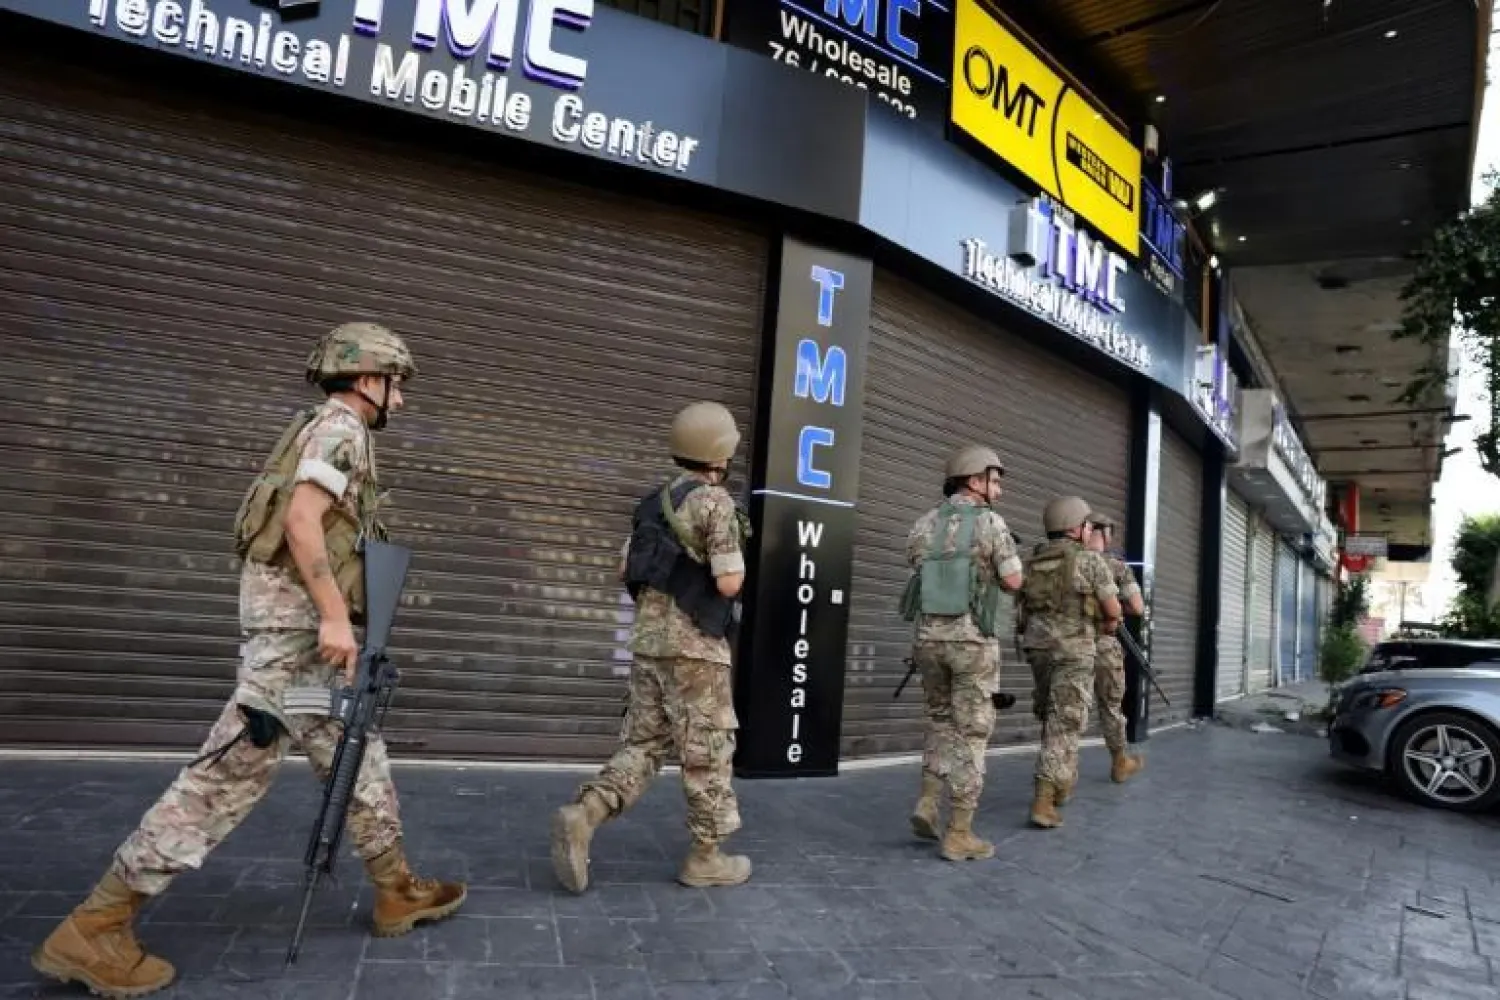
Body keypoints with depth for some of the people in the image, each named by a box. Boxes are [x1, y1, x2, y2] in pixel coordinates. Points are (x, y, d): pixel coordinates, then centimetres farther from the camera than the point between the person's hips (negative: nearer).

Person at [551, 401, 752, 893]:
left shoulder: (655, 501, 13)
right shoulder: (715, 501, -11)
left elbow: (625, 570, 15)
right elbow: (729, 584, -15)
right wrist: (736, 562, 6)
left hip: (648, 640, 7)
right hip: (693, 646, -7)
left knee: (642, 744, 13)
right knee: (707, 750, 6)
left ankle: (582, 815, -3)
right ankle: (707, 856, 16)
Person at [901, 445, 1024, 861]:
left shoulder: (923, 524, 8)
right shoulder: (990, 521, -7)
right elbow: (1013, 582, -5)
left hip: (929, 636, 5)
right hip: (972, 640, -5)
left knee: (941, 721, 22)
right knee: (971, 733, 4)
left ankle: (927, 804, 12)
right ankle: (958, 835, 7)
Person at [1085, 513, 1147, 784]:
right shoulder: (1116, 565, -5)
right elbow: (1138, 608, -7)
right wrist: (1114, 605, 12)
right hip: (1104, 648, -2)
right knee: (1110, 708, 16)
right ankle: (1120, 764, 35)